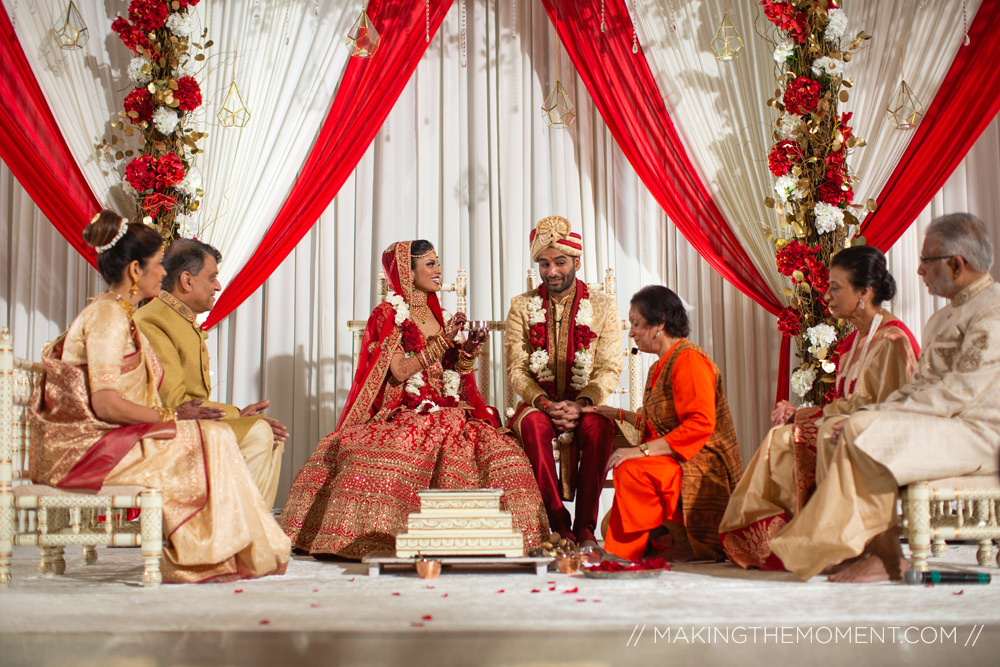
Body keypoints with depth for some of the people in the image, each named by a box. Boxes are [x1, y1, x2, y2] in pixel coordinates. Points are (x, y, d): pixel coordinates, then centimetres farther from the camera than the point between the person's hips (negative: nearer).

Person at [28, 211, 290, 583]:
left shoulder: (118, 315, 17)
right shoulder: (107, 318, -15)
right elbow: (105, 404, -23)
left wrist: (169, 414, 1)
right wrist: (170, 415, -14)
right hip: (90, 447, -9)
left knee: (215, 436, 0)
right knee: (210, 439, -13)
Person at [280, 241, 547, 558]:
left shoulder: (438, 315, 19)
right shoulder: (388, 314, 1)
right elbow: (400, 371, -11)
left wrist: (469, 349, -1)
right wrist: (444, 340, -13)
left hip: (447, 411, 5)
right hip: (403, 413, -5)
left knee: (495, 446, -21)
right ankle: (375, 538, -25)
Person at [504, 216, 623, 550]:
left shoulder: (603, 306, 4)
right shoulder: (522, 306, 6)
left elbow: (610, 369, -2)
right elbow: (516, 369, 0)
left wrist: (580, 404, -20)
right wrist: (545, 403, -18)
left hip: (585, 405, 0)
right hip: (537, 403, 0)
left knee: (599, 426, -35)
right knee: (535, 424, -35)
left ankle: (585, 527, -25)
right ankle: (558, 524, -27)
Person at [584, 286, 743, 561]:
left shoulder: (689, 359, -13)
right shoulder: (661, 366, 17)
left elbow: (700, 424, -24)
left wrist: (642, 450, -27)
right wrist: (619, 415, 28)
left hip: (705, 470, -10)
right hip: (674, 466, 10)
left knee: (631, 470, -32)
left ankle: (621, 559, -23)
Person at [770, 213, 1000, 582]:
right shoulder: (945, 316, 20)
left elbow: (960, 391, -21)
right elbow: (920, 386, 17)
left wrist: (880, 413, -20)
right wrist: (876, 411, -2)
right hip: (932, 424, 10)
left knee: (864, 433, -28)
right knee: (836, 430, -5)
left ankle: (887, 558, -20)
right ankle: (855, 547, -12)